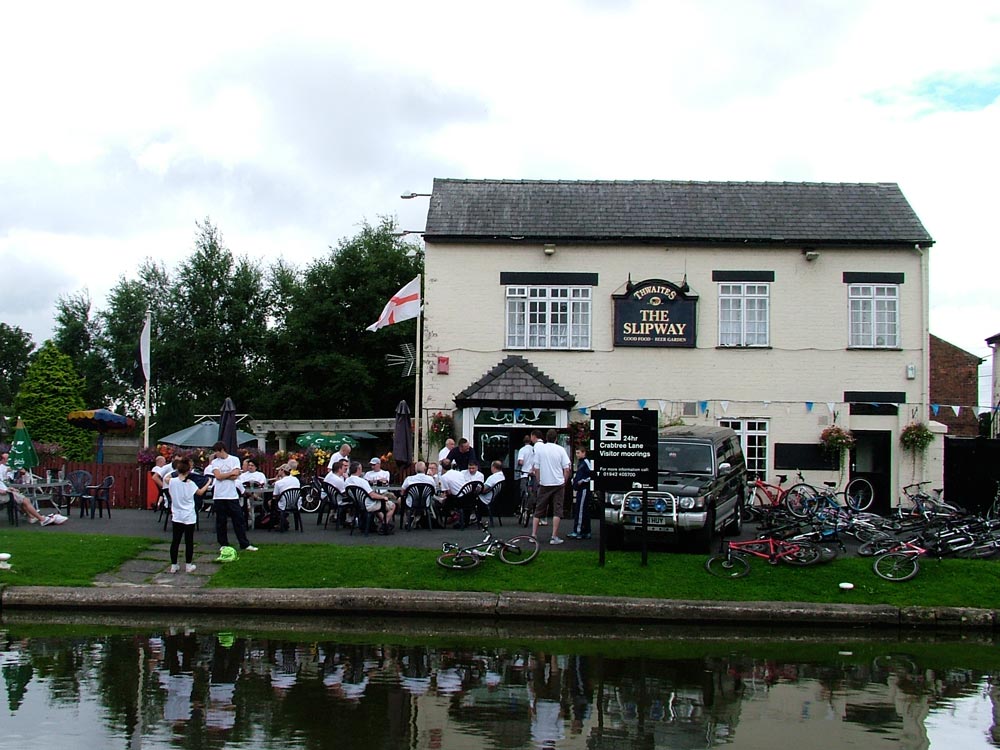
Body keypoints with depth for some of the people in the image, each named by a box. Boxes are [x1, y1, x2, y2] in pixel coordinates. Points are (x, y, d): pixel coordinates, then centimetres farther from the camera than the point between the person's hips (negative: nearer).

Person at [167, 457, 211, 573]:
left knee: (175, 540, 7)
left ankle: (173, 566, 9)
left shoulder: (172, 481, -6)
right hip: (189, 517, -2)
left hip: (177, 516, 2)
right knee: (189, 541, 5)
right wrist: (208, 484, 22)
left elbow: (171, 496, 9)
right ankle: (188, 565, 9)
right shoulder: (190, 484, -10)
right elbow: (200, 492, 7)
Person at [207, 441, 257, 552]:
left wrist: (222, 475, -8)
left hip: (232, 495, -1)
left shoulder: (234, 459, 2)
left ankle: (244, 544, 4)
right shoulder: (215, 462, 6)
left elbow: (235, 476, -10)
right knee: (221, 521, 5)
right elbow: (218, 476, -9)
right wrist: (231, 473, -6)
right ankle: (223, 544, 16)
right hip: (219, 496, 1)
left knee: (239, 520, 0)